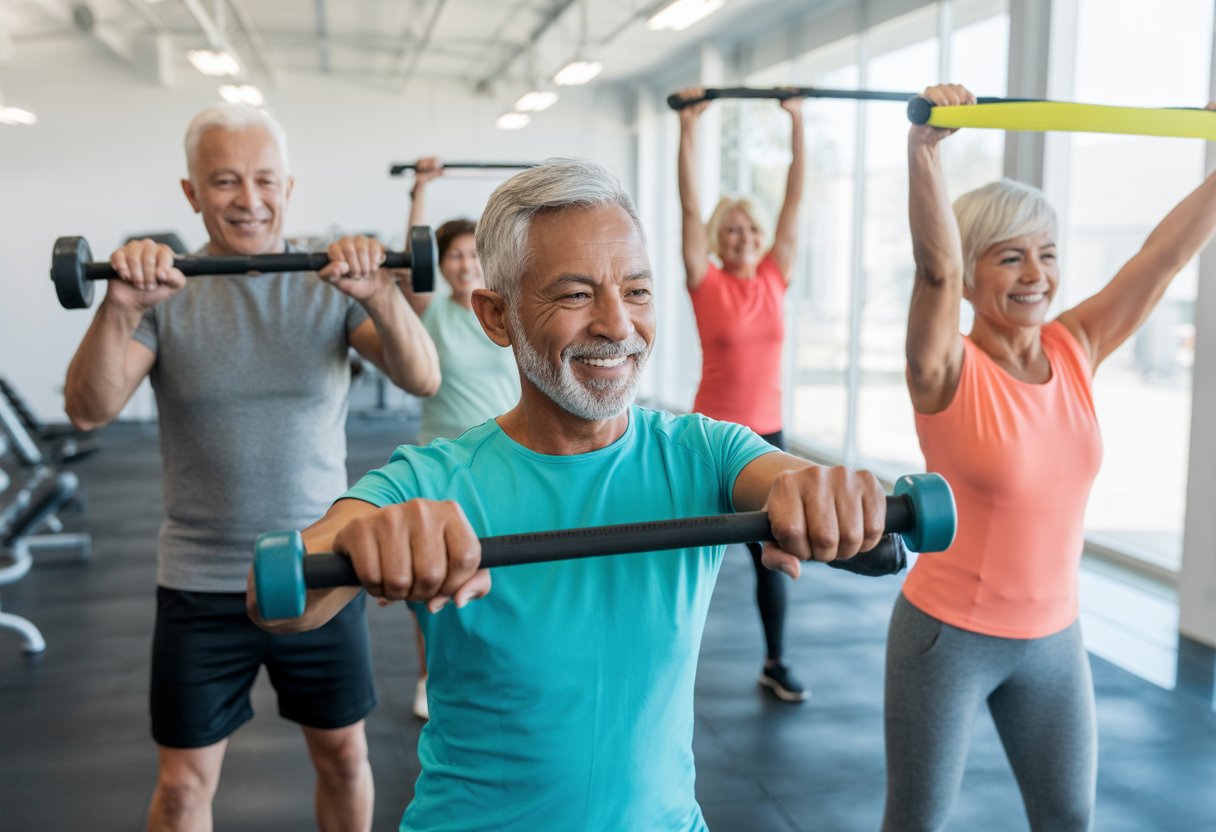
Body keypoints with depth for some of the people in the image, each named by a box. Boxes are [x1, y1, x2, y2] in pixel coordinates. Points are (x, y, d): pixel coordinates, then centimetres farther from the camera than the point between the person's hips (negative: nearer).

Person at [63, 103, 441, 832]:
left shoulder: (333, 284, -3)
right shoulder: (166, 293, -4)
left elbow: (423, 379, -15)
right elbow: (90, 411, -15)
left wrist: (381, 295, -34)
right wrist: (119, 309, -33)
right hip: (202, 580, 0)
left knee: (344, 754, 15)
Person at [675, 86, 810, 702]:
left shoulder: (775, 277, 3)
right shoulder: (706, 283, -6)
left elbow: (795, 199, 2)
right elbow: (689, 206, -12)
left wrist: (798, 123, 0)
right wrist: (688, 129, -15)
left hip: (767, 434, 3)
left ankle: (775, 663, 25)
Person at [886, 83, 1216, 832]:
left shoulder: (1076, 351, -3)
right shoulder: (948, 371, -17)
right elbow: (935, 265, -34)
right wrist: (925, 145, -46)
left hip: (1055, 637, 5)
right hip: (949, 635, -5)